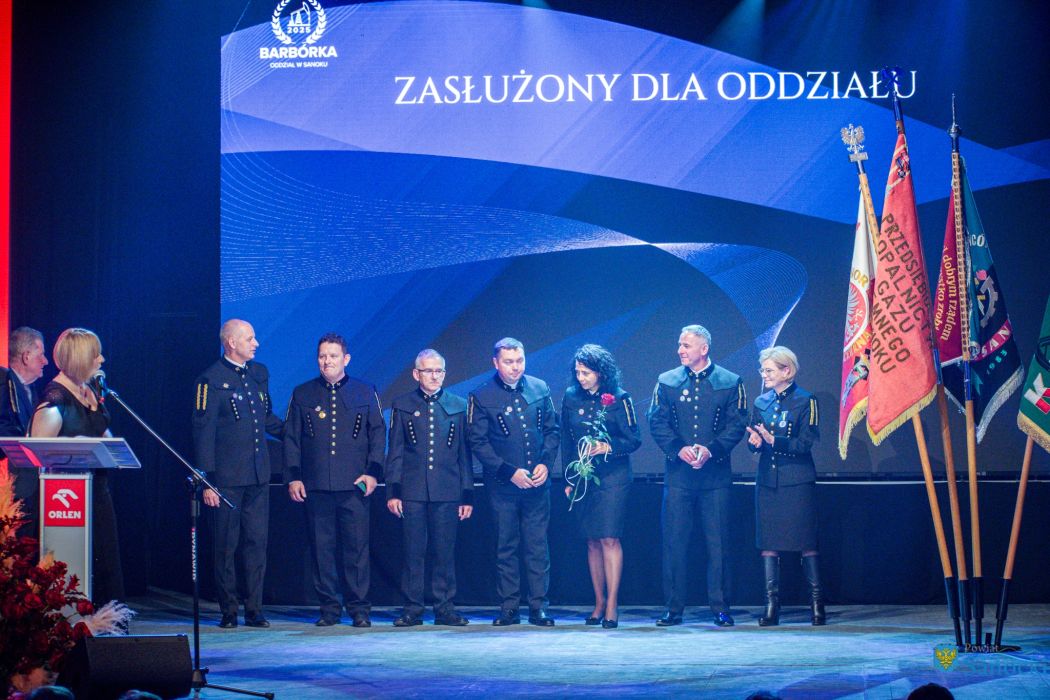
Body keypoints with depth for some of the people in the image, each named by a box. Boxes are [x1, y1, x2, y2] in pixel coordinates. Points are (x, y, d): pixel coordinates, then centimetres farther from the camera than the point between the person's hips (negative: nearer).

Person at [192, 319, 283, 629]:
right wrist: (207, 480, -12)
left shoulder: (260, 373, 12)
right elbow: (203, 432, -9)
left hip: (258, 475, 6)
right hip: (227, 477, -5)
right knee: (226, 545, 2)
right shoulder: (212, 380, -7)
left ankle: (254, 609, 11)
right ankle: (228, 611, 9)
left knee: (257, 542, 5)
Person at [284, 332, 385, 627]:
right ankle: (329, 608, 8)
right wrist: (293, 477, 2)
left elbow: (378, 434, 9)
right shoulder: (302, 394, 11)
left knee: (357, 547, -3)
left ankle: (359, 608, 3)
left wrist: (373, 472, -2)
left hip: (355, 486, -1)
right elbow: (291, 438, 10)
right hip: (316, 487, 1)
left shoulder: (365, 392, 9)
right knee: (322, 548, 2)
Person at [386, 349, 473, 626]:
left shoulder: (459, 406, 9)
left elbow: (465, 454, 10)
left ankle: (444, 608, 8)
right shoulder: (402, 405, 8)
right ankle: (412, 609, 6)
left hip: (447, 492, 0)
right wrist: (393, 491, -1)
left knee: (445, 552, 2)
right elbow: (395, 452, 7)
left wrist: (467, 495, 5)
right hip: (412, 491, 0)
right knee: (413, 552, 0)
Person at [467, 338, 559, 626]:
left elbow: (552, 430, 11)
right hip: (503, 484, -2)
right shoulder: (481, 397, -3)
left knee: (537, 546, 2)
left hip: (537, 482, 2)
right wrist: (510, 472, -11)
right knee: (506, 547, 4)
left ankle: (538, 607, 5)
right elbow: (477, 442, -5)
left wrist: (545, 463, -5)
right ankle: (509, 608, 8)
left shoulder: (539, 389, 6)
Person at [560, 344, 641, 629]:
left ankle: (612, 605, -9)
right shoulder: (571, 398, 7)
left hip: (612, 478, -4)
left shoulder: (618, 399, -4)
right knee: (593, 541, 6)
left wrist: (607, 447, -19)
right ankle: (599, 602, 12)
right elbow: (566, 441, 12)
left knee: (609, 539, -10)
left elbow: (634, 439, -4)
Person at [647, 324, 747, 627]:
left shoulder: (730, 383, 4)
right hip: (678, 473, 1)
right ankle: (673, 608, 6)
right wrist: (679, 449, -13)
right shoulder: (667, 382, 8)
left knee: (717, 542, 0)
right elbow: (657, 423, 3)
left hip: (715, 473, -1)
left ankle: (720, 608, 7)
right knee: (674, 541, 0)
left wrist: (710, 450, -15)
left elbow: (737, 424, -1)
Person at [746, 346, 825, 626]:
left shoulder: (805, 401, -4)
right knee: (768, 543, 1)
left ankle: (817, 602, 5)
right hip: (767, 481, 5)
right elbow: (753, 441, 11)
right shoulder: (761, 402, 12)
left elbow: (806, 443, -11)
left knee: (806, 542, -3)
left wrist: (773, 441, -21)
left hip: (798, 482, -5)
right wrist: (755, 442, -12)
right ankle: (772, 605, 4)